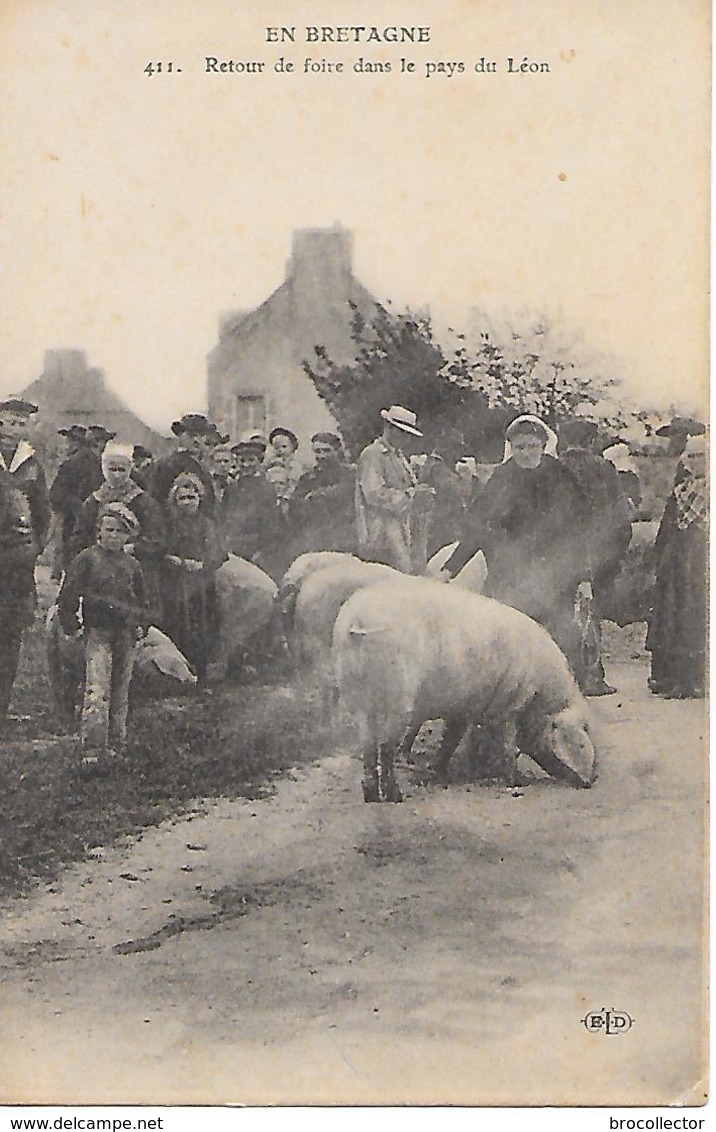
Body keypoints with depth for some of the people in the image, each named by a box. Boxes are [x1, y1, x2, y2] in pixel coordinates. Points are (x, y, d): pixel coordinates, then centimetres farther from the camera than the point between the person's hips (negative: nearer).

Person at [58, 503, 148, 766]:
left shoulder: (132, 565, 14)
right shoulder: (86, 559, 0)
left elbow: (141, 600, 26)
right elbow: (67, 596, -1)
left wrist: (141, 625, 14)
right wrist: (72, 627, -6)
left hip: (126, 637, 5)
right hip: (97, 634, -5)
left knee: (121, 694, 10)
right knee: (97, 692, -15)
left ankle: (115, 744, 20)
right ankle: (91, 749, -18)